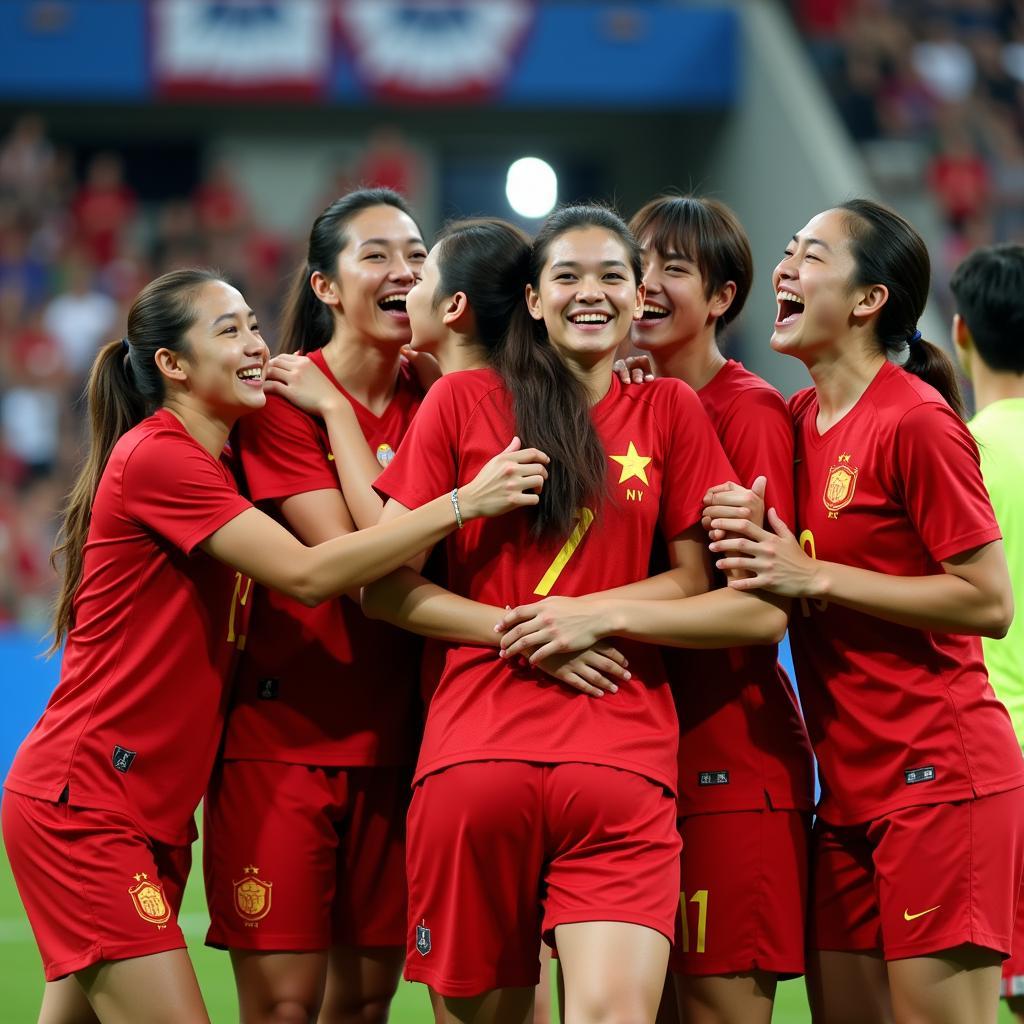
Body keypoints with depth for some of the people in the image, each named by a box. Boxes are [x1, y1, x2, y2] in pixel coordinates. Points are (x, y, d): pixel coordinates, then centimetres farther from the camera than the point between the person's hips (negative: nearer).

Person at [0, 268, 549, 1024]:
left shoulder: (215, 464, 16)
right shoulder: (157, 457, -14)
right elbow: (306, 574, -21)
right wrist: (461, 503, -22)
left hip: (155, 812, 9)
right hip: (84, 806, -9)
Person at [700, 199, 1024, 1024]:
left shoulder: (916, 421, -12)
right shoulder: (800, 419, 11)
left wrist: (812, 577, -14)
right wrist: (747, 533, -3)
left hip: (938, 776, -8)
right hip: (850, 786, 8)